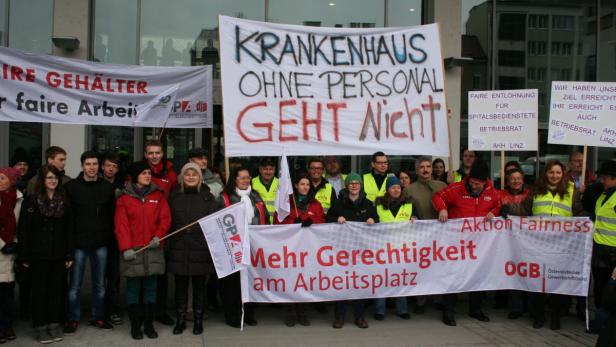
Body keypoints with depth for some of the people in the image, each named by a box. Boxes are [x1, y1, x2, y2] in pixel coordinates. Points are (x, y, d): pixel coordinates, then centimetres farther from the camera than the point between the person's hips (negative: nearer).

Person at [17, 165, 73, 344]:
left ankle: (54, 324, 18)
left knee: (56, 289, 7)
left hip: (58, 255, 3)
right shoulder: (31, 201, -2)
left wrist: (69, 254, 1)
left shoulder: (63, 202, 7)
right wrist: (24, 255, -9)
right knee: (40, 290, 4)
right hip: (38, 255, -3)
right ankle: (40, 326, 13)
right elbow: (23, 230, -5)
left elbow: (68, 229, 6)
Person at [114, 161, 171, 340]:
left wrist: (158, 236, -11)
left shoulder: (158, 195, 8)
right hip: (133, 250, -2)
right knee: (133, 288, 3)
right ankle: (135, 326, 12)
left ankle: (149, 325, 15)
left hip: (153, 249, 2)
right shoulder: (124, 198, 2)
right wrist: (125, 247, -13)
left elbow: (165, 218, 5)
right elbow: (121, 225, -4)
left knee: (150, 288, 6)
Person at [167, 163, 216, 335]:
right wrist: (166, 244, 1)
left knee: (199, 286, 8)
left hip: (200, 249, -1)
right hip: (179, 249, 1)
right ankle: (180, 320, 21)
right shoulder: (174, 196, 7)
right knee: (180, 286, 8)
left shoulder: (207, 197, 2)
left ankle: (198, 320, 21)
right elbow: (167, 221, 7)